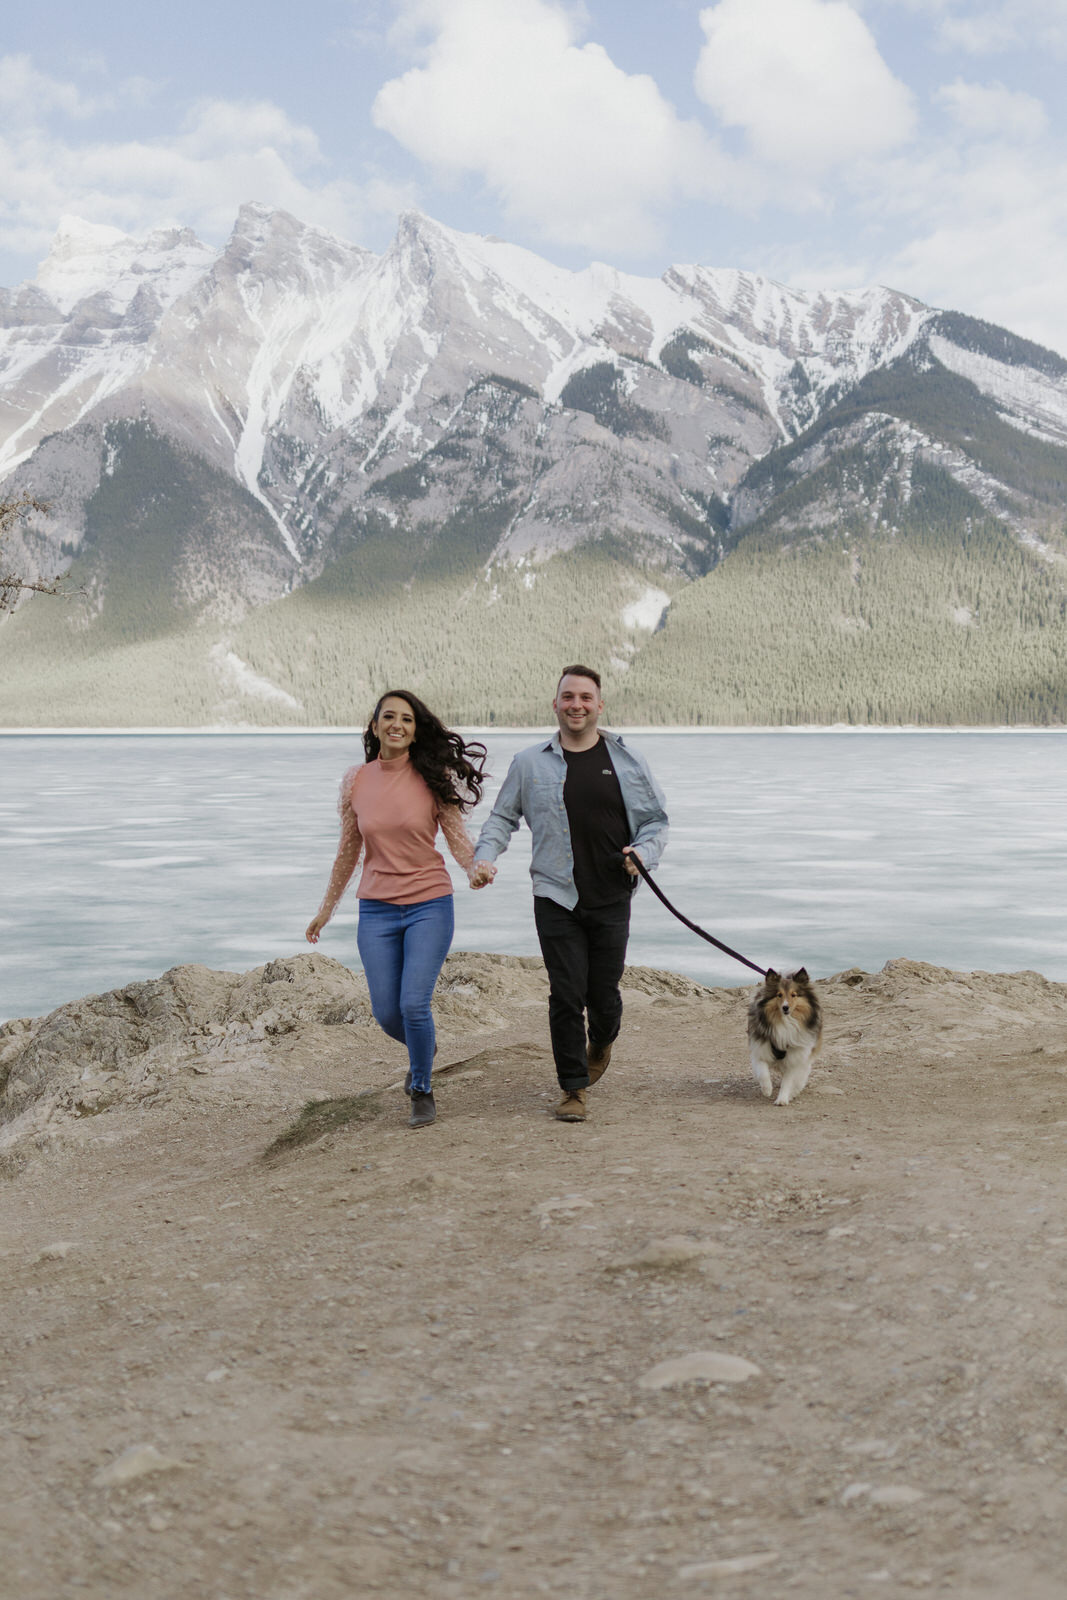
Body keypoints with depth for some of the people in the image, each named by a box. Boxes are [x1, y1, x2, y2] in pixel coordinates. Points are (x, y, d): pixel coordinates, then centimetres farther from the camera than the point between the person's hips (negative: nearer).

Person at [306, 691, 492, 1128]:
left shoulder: (432, 777, -5)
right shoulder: (355, 781, 2)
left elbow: (456, 835, -4)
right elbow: (348, 850, 12)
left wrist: (476, 868, -26)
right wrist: (326, 908, 18)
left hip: (429, 905, -3)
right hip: (376, 909, 3)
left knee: (414, 1004, -12)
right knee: (386, 1013, 4)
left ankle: (422, 1090, 13)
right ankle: (423, 1049, 40)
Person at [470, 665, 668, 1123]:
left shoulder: (627, 761, 6)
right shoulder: (529, 763, 5)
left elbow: (656, 820, 13)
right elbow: (502, 818, 12)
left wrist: (643, 852, -7)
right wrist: (485, 856, -6)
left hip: (611, 900, 1)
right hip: (556, 898, -1)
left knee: (603, 994, 6)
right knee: (566, 995, -4)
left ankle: (601, 1043, 41)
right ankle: (573, 1089, 9)